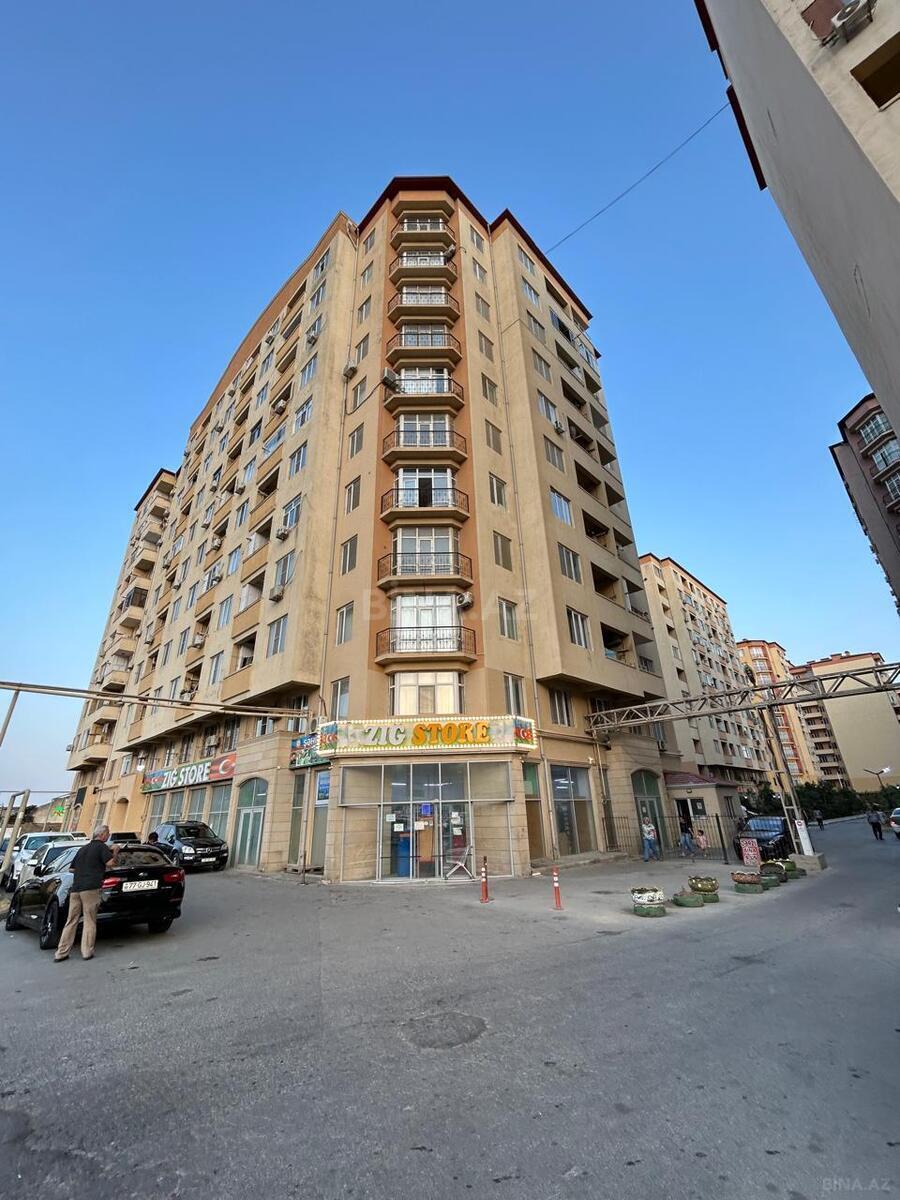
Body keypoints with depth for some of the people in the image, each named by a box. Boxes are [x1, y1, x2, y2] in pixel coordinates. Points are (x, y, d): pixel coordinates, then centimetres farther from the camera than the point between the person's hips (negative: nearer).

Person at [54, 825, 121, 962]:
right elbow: (110, 862, -13)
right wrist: (115, 851, 2)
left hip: (75, 888, 7)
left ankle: (61, 953, 12)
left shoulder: (83, 848, 21)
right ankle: (87, 952, 1)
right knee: (89, 921, 1)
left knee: (71, 921, 11)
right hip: (90, 888, -7)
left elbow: (72, 868, 27)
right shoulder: (101, 846, -2)